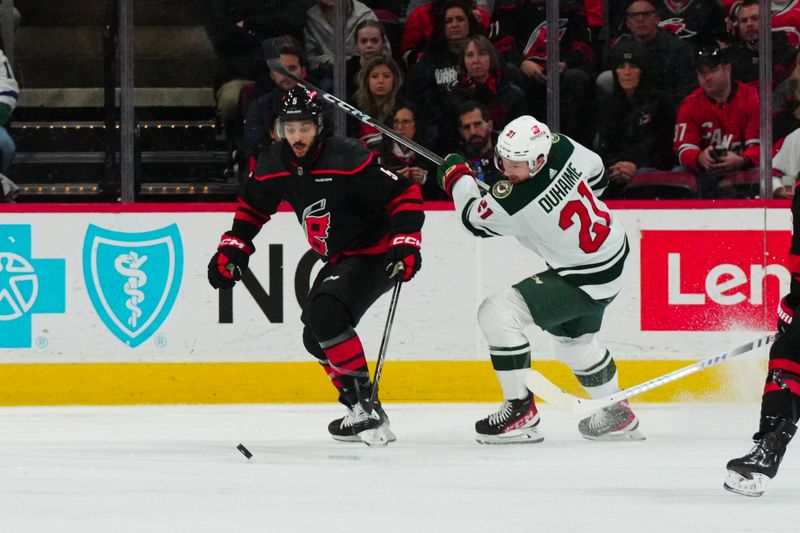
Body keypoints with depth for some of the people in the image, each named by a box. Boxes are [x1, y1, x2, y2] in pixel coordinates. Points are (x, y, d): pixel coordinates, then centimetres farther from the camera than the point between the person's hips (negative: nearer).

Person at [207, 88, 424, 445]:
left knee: (326, 315, -28)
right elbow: (252, 205, 15)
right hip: (338, 260, 9)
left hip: (374, 253, -9)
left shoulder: (348, 158, -25)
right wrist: (232, 249, 7)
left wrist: (405, 243, -31)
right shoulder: (275, 164, -3)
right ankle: (362, 412, 23)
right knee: (317, 338, 11)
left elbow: (405, 194, -23)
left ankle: (364, 407, -26)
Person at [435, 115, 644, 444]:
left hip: (587, 278, -9)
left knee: (497, 314, -14)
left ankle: (521, 410, -5)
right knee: (573, 338, 29)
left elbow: (474, 219, -10)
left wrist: (457, 176, 4)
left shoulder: (515, 202, -31)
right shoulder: (560, 147, -13)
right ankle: (618, 415, 45)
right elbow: (596, 175, 9)